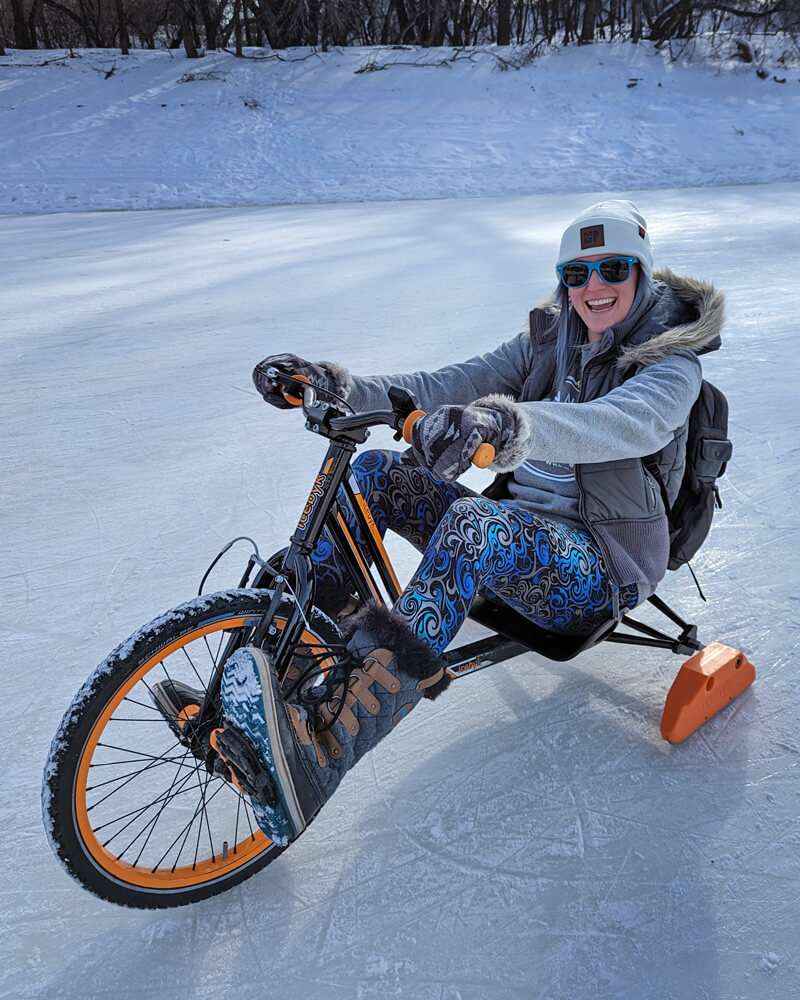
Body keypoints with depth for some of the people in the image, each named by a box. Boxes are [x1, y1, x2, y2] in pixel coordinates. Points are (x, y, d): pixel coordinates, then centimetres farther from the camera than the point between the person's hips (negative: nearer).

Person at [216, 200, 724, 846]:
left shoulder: (671, 364, -9)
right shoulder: (548, 340, 9)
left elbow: (630, 424, -34)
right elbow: (451, 386, -3)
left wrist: (507, 423, -54)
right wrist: (347, 387, -19)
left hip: (602, 568, -6)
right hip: (516, 535, 7)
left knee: (473, 526, -39)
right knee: (375, 473, -9)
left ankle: (317, 751, -49)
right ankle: (278, 648, -15)